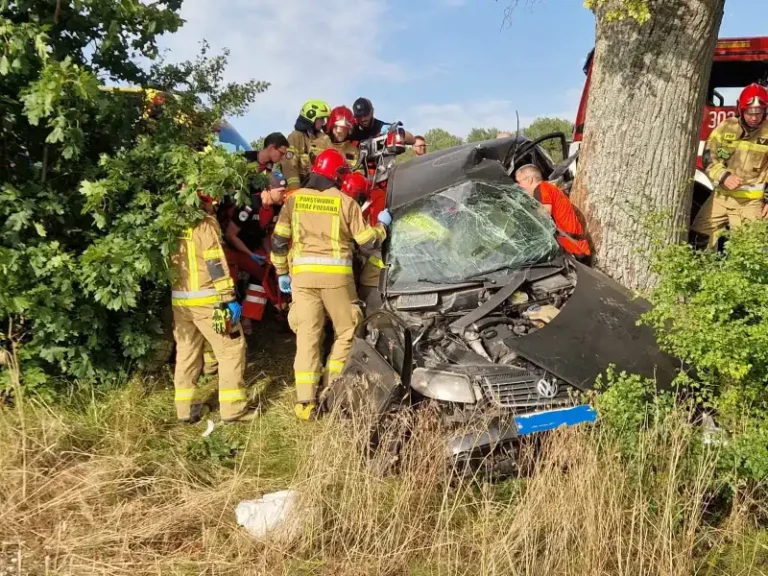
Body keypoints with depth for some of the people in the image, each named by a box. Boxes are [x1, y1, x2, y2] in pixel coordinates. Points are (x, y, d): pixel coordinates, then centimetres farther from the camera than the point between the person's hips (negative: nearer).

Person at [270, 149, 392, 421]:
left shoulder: (295, 199, 9)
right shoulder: (345, 202, 2)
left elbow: (278, 240, 7)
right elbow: (368, 242, 3)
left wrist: (281, 272, 18)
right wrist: (382, 225, 22)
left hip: (302, 273, 3)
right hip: (335, 273, -2)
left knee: (307, 335, 5)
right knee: (346, 331, 14)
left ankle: (305, 400, 3)